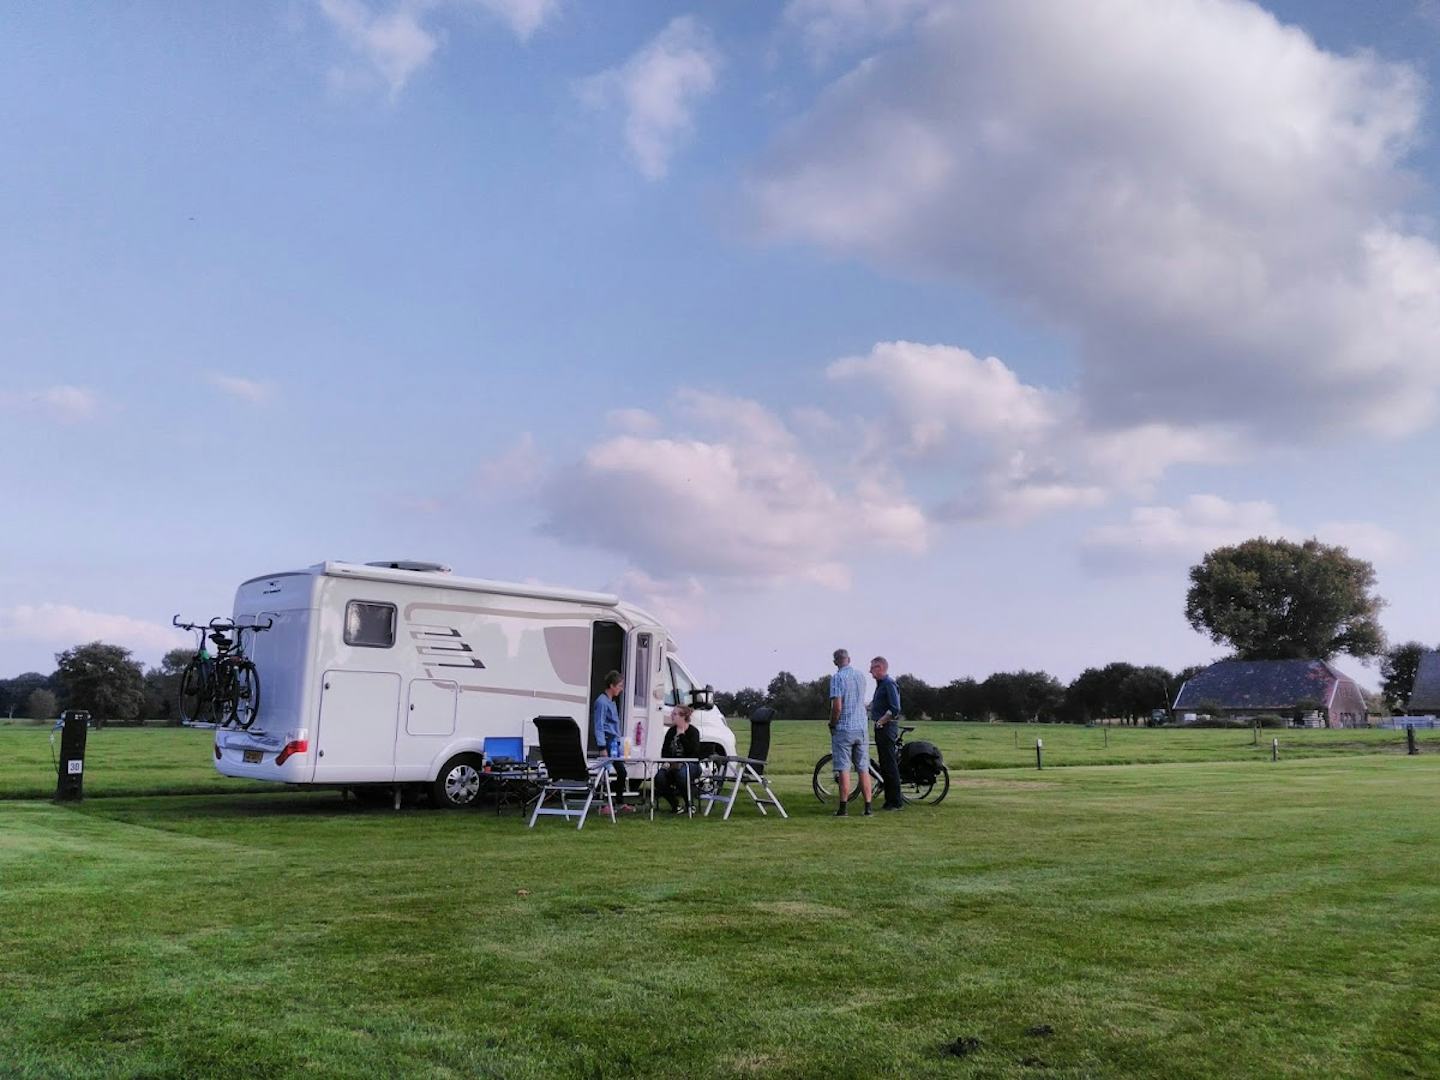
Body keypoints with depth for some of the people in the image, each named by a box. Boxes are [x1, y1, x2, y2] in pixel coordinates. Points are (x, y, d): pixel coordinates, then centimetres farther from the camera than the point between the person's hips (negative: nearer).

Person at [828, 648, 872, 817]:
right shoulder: (860, 676, 8)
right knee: (863, 769, 8)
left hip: (843, 729, -5)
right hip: (862, 728, 5)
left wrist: (832, 725, -4)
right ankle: (868, 807, 8)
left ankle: (843, 807, -2)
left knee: (843, 769, -2)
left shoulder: (837, 677, -11)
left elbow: (837, 707, -18)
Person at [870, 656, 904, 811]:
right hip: (881, 728, 10)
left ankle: (896, 802, -3)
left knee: (889, 765, -7)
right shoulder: (881, 684, 17)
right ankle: (890, 800, 18)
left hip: (887, 728, -10)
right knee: (885, 765, 12)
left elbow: (895, 709, -22)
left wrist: (880, 722, -16)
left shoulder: (889, 684, -14)